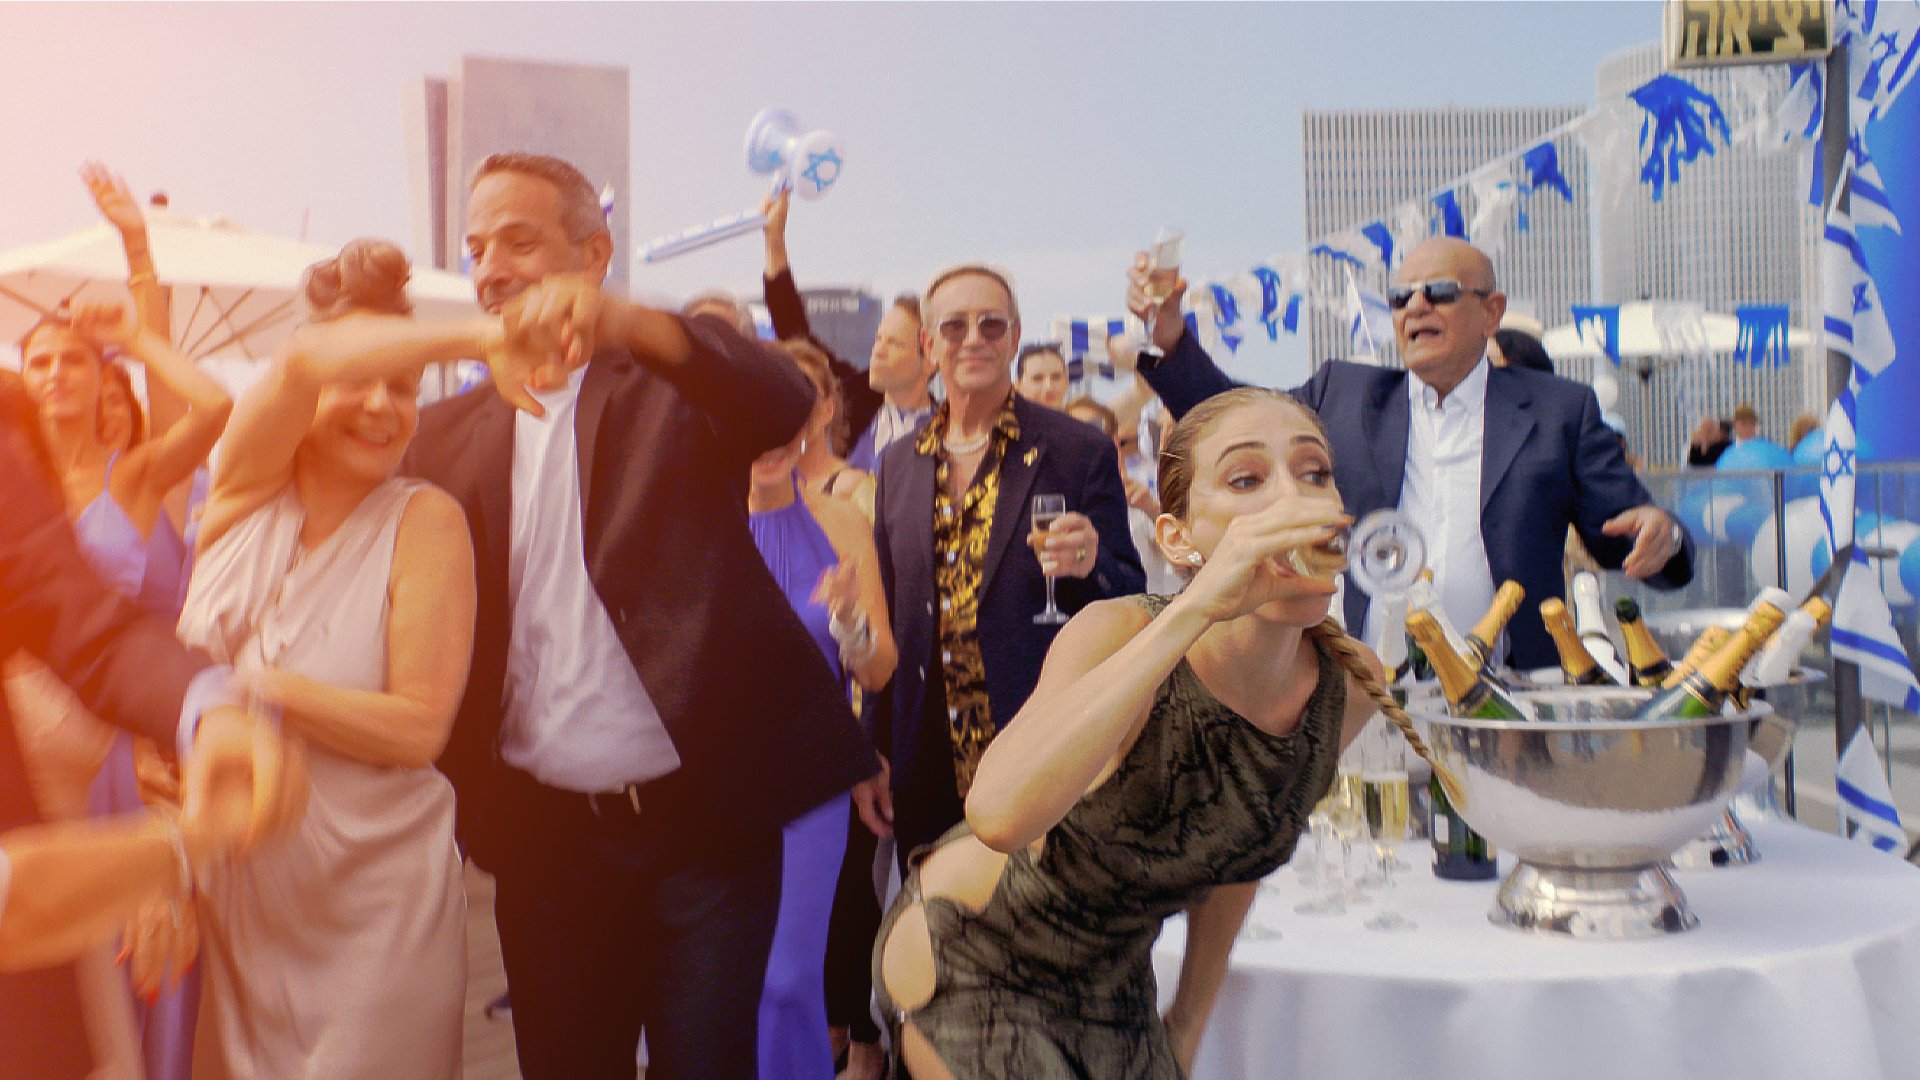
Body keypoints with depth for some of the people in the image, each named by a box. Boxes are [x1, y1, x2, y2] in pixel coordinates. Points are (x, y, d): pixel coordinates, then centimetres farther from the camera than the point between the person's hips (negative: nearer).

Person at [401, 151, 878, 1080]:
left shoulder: (673, 385, -1)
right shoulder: (447, 432, 10)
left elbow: (786, 402, -23)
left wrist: (625, 322, -39)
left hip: (701, 825, -3)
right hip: (541, 835, 4)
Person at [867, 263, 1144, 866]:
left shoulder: (1080, 453, -3)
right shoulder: (898, 464, 9)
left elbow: (1130, 603, -1)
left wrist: (1090, 566, -23)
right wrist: (878, 750, 12)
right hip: (929, 767, 4)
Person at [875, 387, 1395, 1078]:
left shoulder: (1351, 687, -13)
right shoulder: (1121, 633, -27)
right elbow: (1001, 813, -46)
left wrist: (1189, 1022, 10)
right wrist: (1191, 610, -46)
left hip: (1115, 985, 5)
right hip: (968, 959, -5)